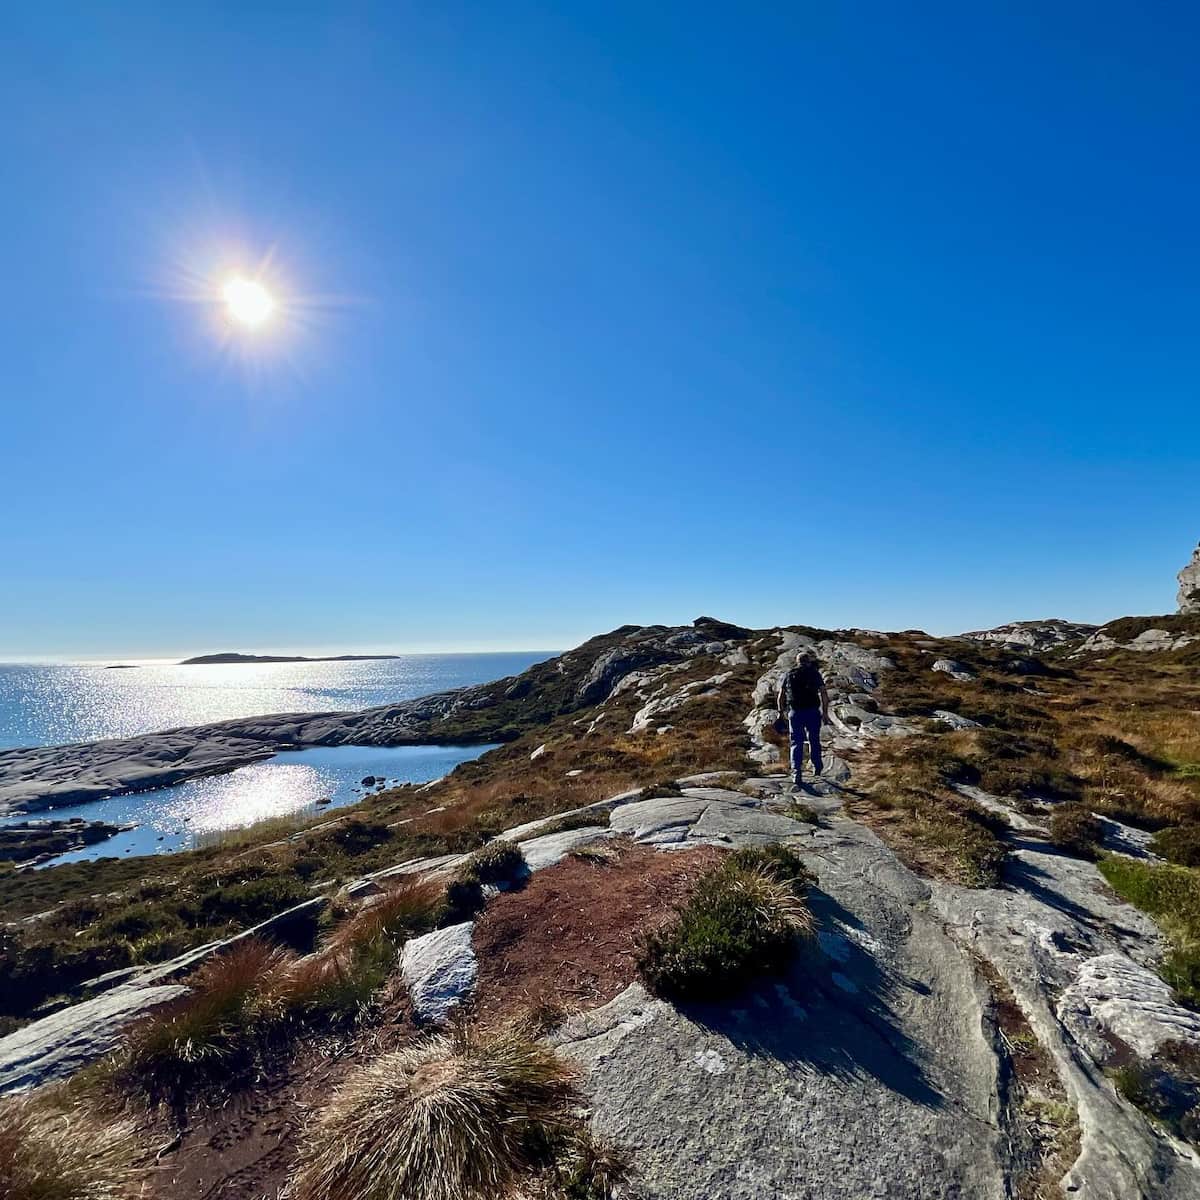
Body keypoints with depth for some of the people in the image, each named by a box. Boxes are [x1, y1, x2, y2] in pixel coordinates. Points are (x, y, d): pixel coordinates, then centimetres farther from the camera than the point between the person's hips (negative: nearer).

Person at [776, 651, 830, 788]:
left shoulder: (788, 675, 7)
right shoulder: (815, 673, 1)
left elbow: (780, 697, 6)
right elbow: (824, 695, -5)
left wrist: (781, 713, 17)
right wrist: (825, 712, 5)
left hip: (795, 713, 1)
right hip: (813, 712, 0)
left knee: (796, 743, 5)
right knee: (814, 741, 18)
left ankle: (796, 772, -6)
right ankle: (817, 768, 33)